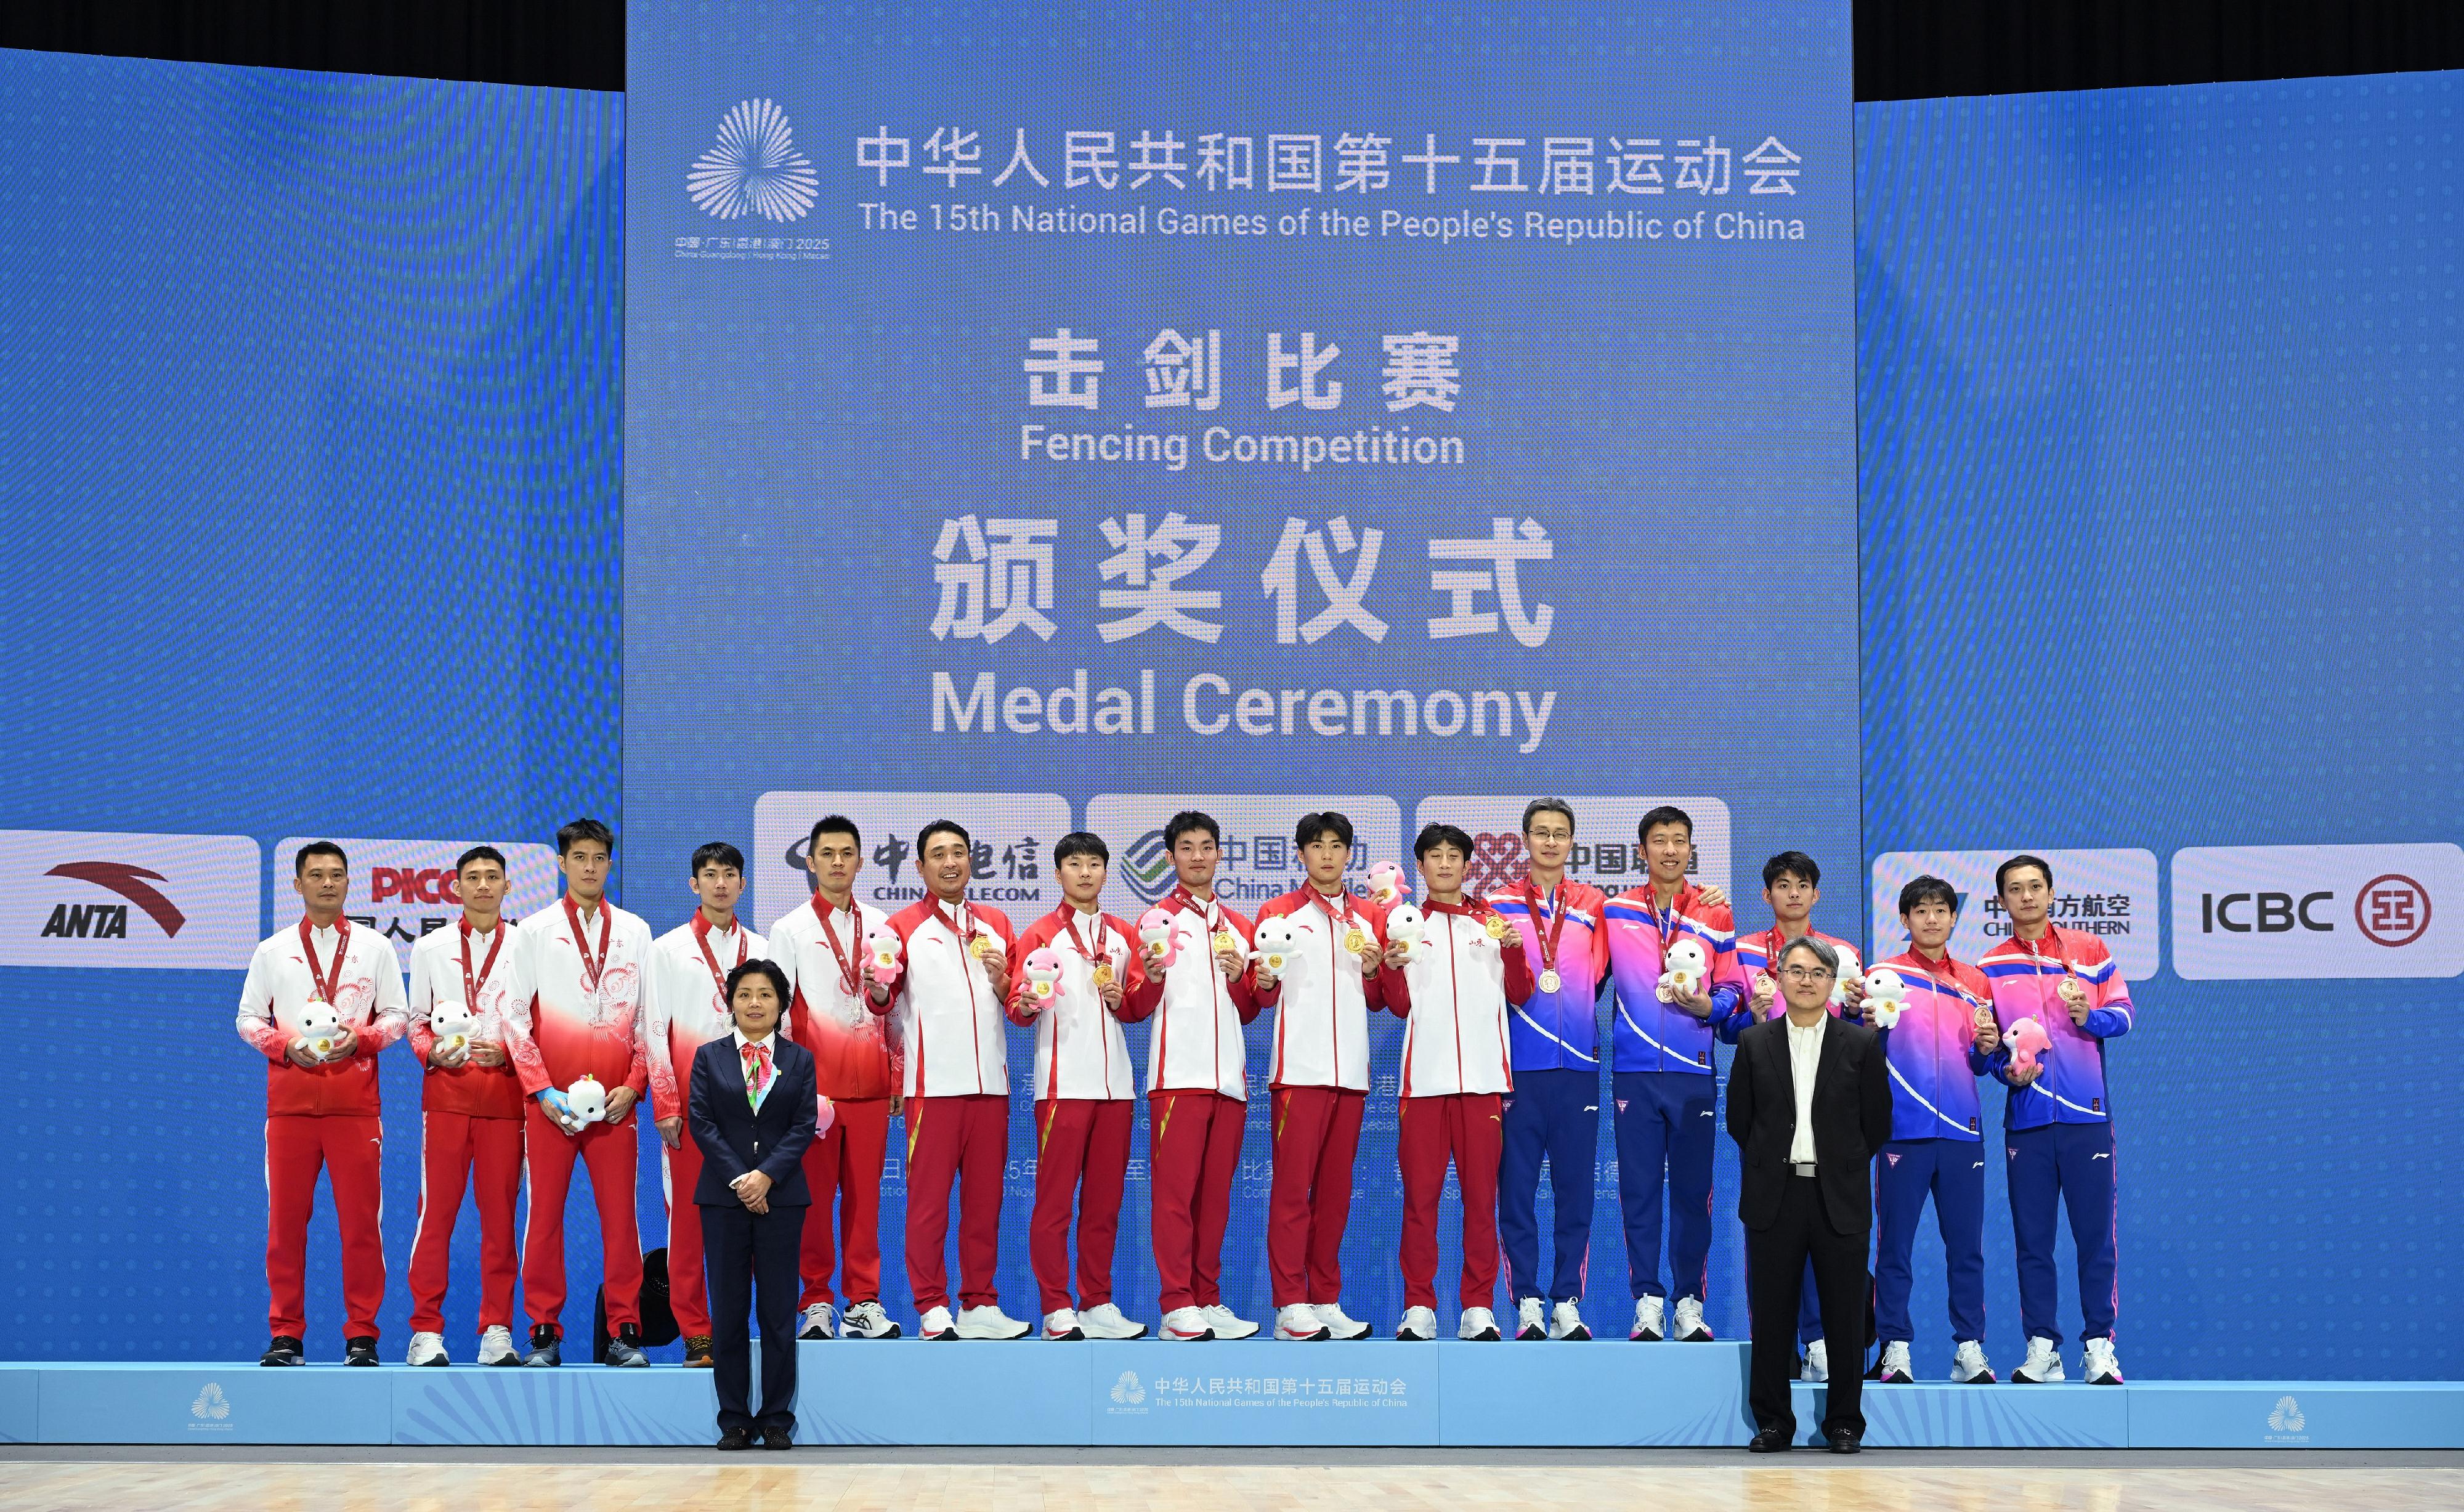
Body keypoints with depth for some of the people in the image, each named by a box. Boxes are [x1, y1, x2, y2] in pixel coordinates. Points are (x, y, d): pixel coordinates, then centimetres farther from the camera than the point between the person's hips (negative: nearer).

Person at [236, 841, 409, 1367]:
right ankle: (286, 1334, 7)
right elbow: (249, 1018, 11)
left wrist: (360, 1038, -10)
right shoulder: (272, 951, 13)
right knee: (286, 1218, 0)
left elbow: (396, 1015, 9)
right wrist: (285, 1044, -8)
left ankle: (362, 1334, 3)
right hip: (290, 1099, 1)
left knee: (361, 1219, -4)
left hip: (355, 1101, -1)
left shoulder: (376, 947, 11)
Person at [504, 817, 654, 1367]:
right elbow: (515, 1017, 3)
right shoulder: (534, 931, 7)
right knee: (545, 1215, 0)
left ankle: (625, 1332, 4)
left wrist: (633, 1085, -3)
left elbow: (648, 1017, 9)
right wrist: (542, 1090, -6)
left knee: (620, 1216, -1)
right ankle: (544, 1332, 6)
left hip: (615, 1101, 1)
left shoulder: (635, 932, 11)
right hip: (550, 1100, -1)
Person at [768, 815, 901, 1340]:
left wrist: (898, 1075, 8)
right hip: (815, 1082, -2)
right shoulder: (791, 929, 6)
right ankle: (816, 1303, 5)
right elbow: (776, 1011, 3)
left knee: (865, 1196, 0)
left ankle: (864, 1302, 6)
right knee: (813, 1196, -2)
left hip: (869, 1083, 2)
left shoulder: (880, 926, 15)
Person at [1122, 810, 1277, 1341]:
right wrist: (1152, 977, -22)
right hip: (1178, 1074, -5)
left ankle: (1207, 1300, 11)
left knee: (1215, 1193, 6)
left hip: (1229, 1077, 5)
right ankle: (1177, 1307, -8)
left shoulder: (1238, 926, 20)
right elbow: (1137, 1007, -1)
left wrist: (1244, 980, 2)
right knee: (1176, 1192, -8)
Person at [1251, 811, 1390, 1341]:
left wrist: (1373, 971, -2)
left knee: (1335, 1189, 7)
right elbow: (1259, 995, 2)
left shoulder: (1370, 916, 16)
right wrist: (1262, 980, -20)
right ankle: (1290, 1307, -6)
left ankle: (1326, 1300, 12)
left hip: (1351, 1070, 4)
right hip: (1299, 1067, -4)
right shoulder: (1279, 912, 5)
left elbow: (1379, 1000, 18)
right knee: (1292, 1186, -7)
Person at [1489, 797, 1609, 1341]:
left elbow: (1600, 973, 13)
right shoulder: (1499, 906, 8)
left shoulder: (1594, 905, 12)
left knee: (1576, 1189, 1)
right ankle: (1527, 1304, 4)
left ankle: (1568, 1304, 7)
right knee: (1516, 1188, -2)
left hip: (1579, 1065, 1)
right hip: (1519, 1066, -1)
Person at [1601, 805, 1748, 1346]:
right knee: (1638, 1189, 0)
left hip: (1695, 1072, 0)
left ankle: (1690, 1305, 8)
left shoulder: (1716, 916, 7)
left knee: (1693, 1190, 2)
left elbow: (1732, 989, 8)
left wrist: (1703, 1005, -11)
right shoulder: (1614, 911, 7)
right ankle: (1647, 1304, 4)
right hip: (1634, 1072, 0)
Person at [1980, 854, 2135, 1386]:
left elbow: (2123, 1015, 7)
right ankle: (2041, 1347, 8)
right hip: (2026, 1117, 1)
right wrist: (2006, 1070, -7)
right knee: (2032, 1238, 2)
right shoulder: (1990, 967, 9)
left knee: (2095, 1235, -1)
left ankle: (2099, 1346, 6)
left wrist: (2090, 1015, -13)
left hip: (2086, 1113, -1)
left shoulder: (2090, 951, 7)